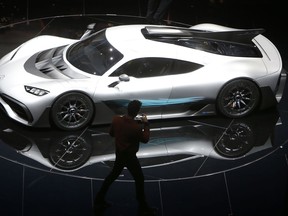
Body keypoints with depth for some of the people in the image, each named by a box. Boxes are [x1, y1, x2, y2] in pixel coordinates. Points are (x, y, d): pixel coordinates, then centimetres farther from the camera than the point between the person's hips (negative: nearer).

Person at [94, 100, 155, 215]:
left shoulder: (116, 119, -11)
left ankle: (99, 200, 29)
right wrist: (145, 124, -4)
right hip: (130, 156, -6)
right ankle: (143, 206, 21)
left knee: (113, 175, 23)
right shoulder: (137, 127, -26)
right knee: (139, 179, 10)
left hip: (119, 154, 6)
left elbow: (111, 133, 6)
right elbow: (145, 139, -9)